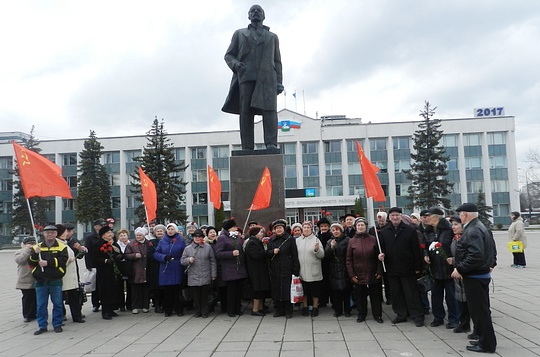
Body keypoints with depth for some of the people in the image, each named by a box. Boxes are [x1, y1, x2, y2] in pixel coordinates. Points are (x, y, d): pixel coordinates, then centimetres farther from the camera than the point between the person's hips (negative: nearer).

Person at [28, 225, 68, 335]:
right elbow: (30, 262, 3)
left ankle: (57, 324, 18)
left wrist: (48, 262, -21)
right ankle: (42, 326, 17)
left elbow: (63, 260, -12)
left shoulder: (62, 247, 2)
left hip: (55, 281, -2)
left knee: (57, 304, 6)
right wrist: (35, 254, -16)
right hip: (40, 281, 2)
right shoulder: (37, 247, 10)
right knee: (41, 304, 7)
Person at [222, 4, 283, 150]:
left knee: (269, 109, -18)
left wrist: (279, 82, 4)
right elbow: (229, 55, 15)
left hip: (267, 78, 0)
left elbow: (277, 62, 18)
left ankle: (271, 145, -27)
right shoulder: (239, 34, 23)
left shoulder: (273, 37, 25)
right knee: (246, 112, -10)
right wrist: (236, 65, -8)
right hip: (246, 77, 0)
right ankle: (247, 148, -14)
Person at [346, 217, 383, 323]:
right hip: (358, 275, 0)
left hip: (373, 275, 0)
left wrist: (379, 271, -3)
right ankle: (361, 314, 23)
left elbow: (378, 257, 2)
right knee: (360, 296, 8)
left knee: (375, 295, 8)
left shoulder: (373, 239, 0)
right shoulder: (352, 241, 1)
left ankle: (377, 315, 20)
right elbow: (349, 260, 2)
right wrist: (351, 274, -4)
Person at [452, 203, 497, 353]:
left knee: (478, 310, -2)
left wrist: (460, 269, -25)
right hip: (483, 273, 11)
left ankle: (486, 344, 6)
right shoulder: (480, 227, 13)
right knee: (482, 309, 17)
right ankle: (486, 339, 27)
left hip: (474, 276, -11)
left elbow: (475, 255, -31)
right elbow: (492, 249, 22)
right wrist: (491, 264, 20)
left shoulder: (472, 231, -21)